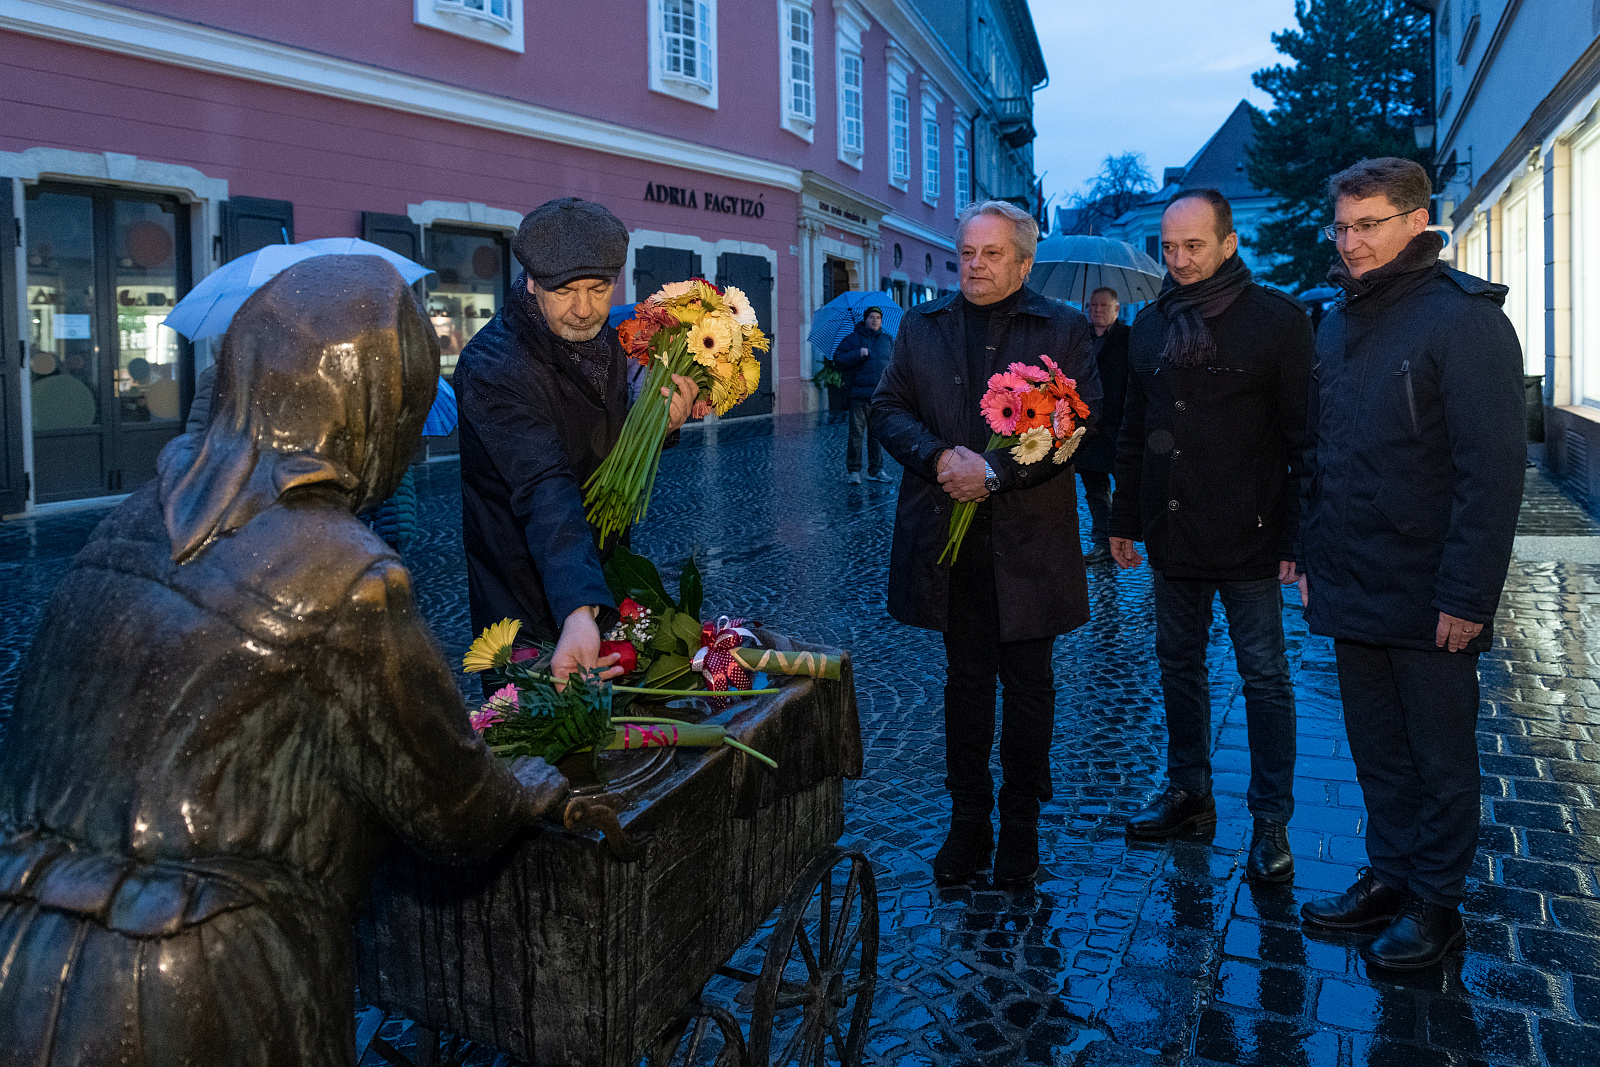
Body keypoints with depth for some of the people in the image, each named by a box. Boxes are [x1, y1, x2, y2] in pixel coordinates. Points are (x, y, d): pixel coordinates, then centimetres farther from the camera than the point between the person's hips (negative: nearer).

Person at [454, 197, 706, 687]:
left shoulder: (605, 340, -1)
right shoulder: (491, 368, -26)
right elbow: (545, 492, -39)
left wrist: (658, 425, -10)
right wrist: (579, 611, -51)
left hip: (601, 582, 7)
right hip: (530, 614, -7)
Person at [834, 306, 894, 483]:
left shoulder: (888, 339, 17)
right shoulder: (852, 339, 7)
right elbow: (838, 359, -1)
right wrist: (857, 354, -14)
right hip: (859, 395, -3)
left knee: (877, 434, 7)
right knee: (856, 434, -5)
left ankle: (876, 470, 14)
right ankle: (853, 471, 3)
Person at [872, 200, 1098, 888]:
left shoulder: (1063, 330, 0)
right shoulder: (921, 326, 10)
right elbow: (888, 410, 5)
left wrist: (995, 471, -19)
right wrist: (939, 457, -14)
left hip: (1029, 540, -2)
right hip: (949, 537, 3)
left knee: (1027, 687, 8)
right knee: (965, 682, 12)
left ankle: (1020, 825, 24)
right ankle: (968, 822, 24)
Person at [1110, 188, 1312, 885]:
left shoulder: (1278, 320, -5)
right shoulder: (1150, 325, 10)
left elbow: (1304, 439, -7)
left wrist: (1298, 539, -12)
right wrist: (1123, 521, 13)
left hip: (1248, 539, -5)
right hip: (1172, 538, 5)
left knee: (1264, 678, 3)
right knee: (1179, 669, 13)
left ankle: (1271, 820, 14)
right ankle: (1189, 794, 28)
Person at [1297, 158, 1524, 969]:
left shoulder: (1463, 321, -11)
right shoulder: (1338, 324, 11)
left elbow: (1493, 469, -16)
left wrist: (1468, 595, -19)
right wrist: (1314, 558, 10)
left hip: (1427, 596, -6)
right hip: (1352, 591, 6)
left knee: (1440, 758, 9)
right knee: (1376, 752, 16)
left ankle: (1436, 902, 23)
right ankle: (1389, 877, 31)